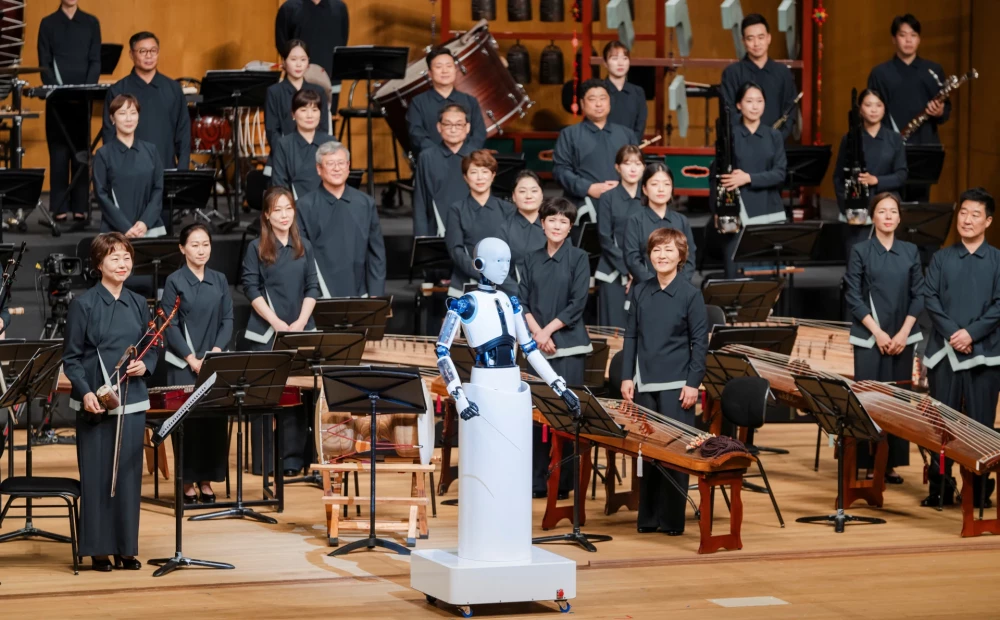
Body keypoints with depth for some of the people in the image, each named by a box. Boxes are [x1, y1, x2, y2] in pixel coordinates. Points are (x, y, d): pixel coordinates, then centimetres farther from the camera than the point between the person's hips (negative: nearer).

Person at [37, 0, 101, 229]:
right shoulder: (48, 24, 6)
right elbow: (44, 62, 2)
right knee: (59, 152, -2)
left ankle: (80, 208, 0)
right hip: (56, 98, -1)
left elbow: (95, 61, 5)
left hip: (83, 98, 1)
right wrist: (55, 90, -13)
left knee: (81, 153, 0)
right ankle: (59, 209, -1)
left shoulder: (91, 23, 9)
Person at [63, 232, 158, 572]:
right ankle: (98, 548, 9)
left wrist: (145, 366, -7)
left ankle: (126, 547, 14)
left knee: (129, 472, 5)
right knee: (96, 474, 0)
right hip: (95, 403, -4)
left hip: (131, 400, 4)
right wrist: (85, 392, -19)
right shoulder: (83, 304, -5)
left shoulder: (138, 304, 8)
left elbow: (152, 349, 15)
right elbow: (71, 358, -5)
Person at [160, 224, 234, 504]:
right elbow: (170, 325, -5)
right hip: (184, 365, -3)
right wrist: (192, 359, -12)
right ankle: (188, 483, 3)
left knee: (215, 419, -1)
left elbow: (228, 320, 6)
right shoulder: (174, 281, -2)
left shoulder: (219, 280, 9)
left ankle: (207, 480, 9)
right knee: (188, 421, -6)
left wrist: (216, 351, -8)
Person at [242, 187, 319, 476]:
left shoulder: (304, 247, 10)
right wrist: (277, 322, -13)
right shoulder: (257, 248, 1)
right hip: (266, 333, -3)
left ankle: (293, 459, 7)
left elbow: (312, 288, 8)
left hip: (300, 331, 3)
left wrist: (300, 322, -7)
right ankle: (263, 462, 5)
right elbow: (252, 289, -4)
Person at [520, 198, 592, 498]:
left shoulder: (579, 258, 1)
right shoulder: (532, 259, 10)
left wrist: (548, 330, -11)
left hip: (568, 347, -3)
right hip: (536, 346, 3)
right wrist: (537, 332, -9)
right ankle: (536, 480, 10)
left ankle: (563, 482, 3)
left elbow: (577, 303, -6)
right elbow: (522, 302, 6)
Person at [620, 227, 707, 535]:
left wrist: (693, 383, -9)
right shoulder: (639, 291, 7)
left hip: (676, 386, -3)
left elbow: (700, 342, -3)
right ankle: (648, 517, 14)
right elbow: (631, 336, 10)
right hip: (644, 384, 4)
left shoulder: (690, 294, -3)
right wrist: (627, 377, 4)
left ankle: (672, 518, 6)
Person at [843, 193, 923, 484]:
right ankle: (867, 462, 0)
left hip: (902, 338, 3)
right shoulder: (860, 251, 0)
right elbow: (854, 297, -4)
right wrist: (877, 332, -12)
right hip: (870, 338, -3)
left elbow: (918, 296, 6)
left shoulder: (910, 252, 7)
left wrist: (904, 332, -6)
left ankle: (892, 463, 9)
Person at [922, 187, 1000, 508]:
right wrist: (951, 332, -12)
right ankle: (940, 486, 9)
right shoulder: (941, 258, 9)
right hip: (945, 349, 2)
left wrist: (972, 333, -14)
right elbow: (930, 298, 1)